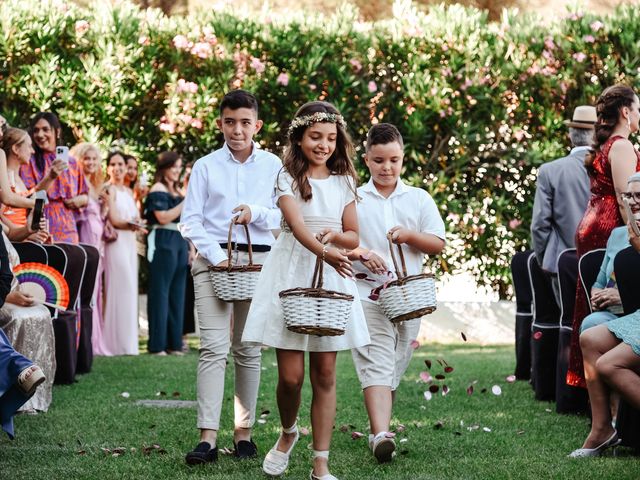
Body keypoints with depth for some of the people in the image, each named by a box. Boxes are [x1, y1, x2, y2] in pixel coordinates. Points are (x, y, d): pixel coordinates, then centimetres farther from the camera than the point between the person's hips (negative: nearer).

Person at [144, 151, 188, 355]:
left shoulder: (176, 192, 19)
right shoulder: (158, 189, -5)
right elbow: (163, 217, -16)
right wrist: (187, 201, -15)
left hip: (180, 243, 8)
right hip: (163, 243, -8)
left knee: (177, 294, 7)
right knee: (160, 292, -7)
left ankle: (173, 342, 11)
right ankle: (157, 344, -5)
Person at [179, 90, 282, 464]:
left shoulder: (273, 166, 8)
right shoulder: (206, 166, 6)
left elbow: (285, 217, 8)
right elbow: (191, 220, 2)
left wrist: (256, 213, -11)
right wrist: (217, 257, -10)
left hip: (258, 260, 1)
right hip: (213, 257, -1)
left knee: (249, 350, 5)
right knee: (214, 348, -10)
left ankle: (244, 433, 13)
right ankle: (208, 437, -16)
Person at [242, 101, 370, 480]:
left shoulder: (343, 182, 10)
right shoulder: (288, 178, -1)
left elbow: (353, 237, 10)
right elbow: (297, 225, -18)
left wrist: (334, 235, -13)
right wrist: (325, 252, -37)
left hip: (332, 278, 3)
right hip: (292, 274, -2)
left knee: (325, 373, 0)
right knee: (291, 375, -5)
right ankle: (288, 433, 26)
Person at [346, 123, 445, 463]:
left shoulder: (419, 199, 10)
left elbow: (438, 244, 8)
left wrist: (409, 236, -11)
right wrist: (360, 252, -17)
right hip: (367, 291, -3)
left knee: (395, 367, 8)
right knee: (376, 364, -16)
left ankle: (377, 429, 23)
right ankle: (381, 434, -28)